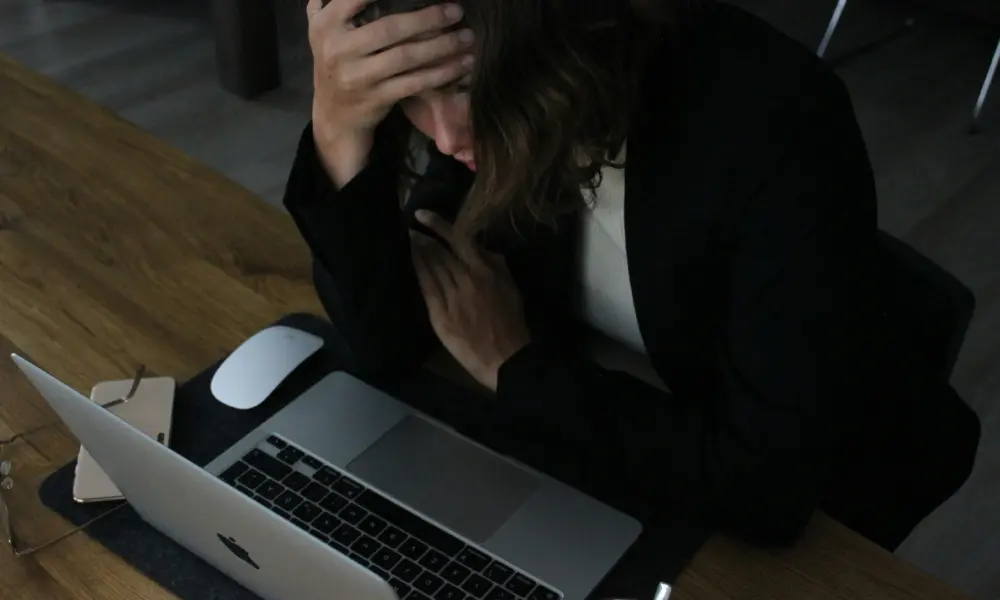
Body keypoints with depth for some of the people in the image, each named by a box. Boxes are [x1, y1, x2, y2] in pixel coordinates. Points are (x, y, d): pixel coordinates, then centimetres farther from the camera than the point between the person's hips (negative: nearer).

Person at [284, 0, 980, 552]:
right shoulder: (499, 111, -15)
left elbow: (767, 486, -31)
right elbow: (383, 348, -14)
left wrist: (515, 366, -22)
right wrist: (340, 132, -28)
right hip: (588, 451, 4)